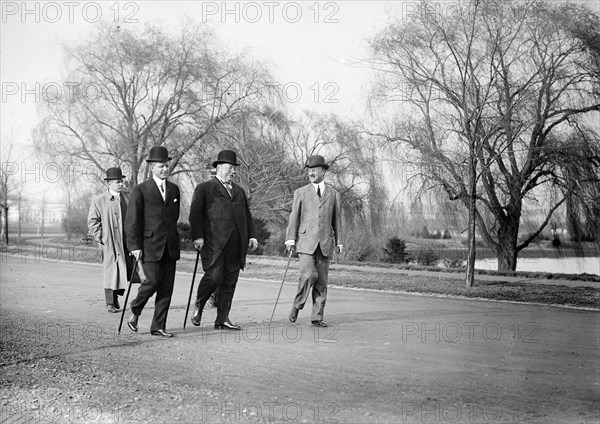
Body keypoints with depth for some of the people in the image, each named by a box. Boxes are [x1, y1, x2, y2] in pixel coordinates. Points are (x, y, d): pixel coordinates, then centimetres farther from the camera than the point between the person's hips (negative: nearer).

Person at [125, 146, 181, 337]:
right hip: (150, 246, -5)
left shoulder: (174, 189, 13)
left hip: (170, 247, 5)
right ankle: (135, 311, 16)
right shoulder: (140, 190, -3)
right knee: (153, 281, -12)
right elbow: (132, 221, -6)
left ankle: (158, 327, 10)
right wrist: (135, 246, -11)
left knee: (167, 287, 2)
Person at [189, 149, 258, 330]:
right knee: (214, 277, -15)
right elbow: (195, 213, -3)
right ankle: (199, 305, 12)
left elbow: (247, 215, 25)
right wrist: (197, 236, -14)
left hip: (236, 245, 5)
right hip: (214, 243, -5)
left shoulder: (239, 191, 24)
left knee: (230, 282, 3)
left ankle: (222, 319, 9)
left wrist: (251, 235, 12)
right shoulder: (205, 188, 6)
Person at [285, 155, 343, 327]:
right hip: (305, 242, -2)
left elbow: (336, 220, 15)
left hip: (325, 243, 2)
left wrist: (339, 242, 9)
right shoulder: (301, 192, 9)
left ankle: (317, 317, 7)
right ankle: (297, 305, 5)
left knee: (322, 281, 0)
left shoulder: (333, 194, 14)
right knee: (308, 275, -17)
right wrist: (290, 239, -5)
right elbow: (294, 217, 4)